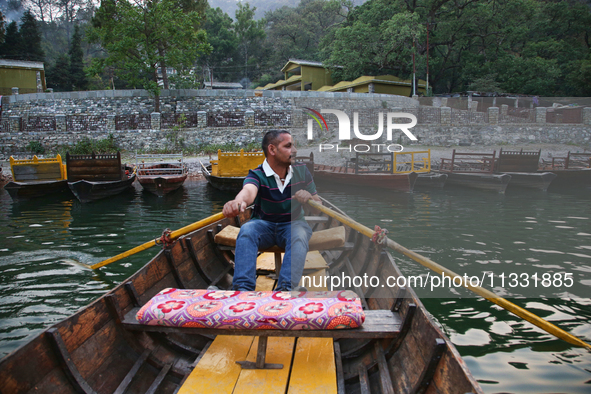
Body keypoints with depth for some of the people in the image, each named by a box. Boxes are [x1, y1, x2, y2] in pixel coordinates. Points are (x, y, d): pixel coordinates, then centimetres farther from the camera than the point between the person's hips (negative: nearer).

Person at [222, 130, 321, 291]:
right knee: (247, 230, -32)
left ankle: (285, 288, -46)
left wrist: (309, 199, -21)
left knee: (299, 235, -33)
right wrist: (239, 201, -62)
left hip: (293, 223, 1)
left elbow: (319, 206, 6)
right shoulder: (257, 175, -9)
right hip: (264, 224, -1)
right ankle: (243, 288, -40)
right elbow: (248, 190, -36)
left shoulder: (301, 170, 1)